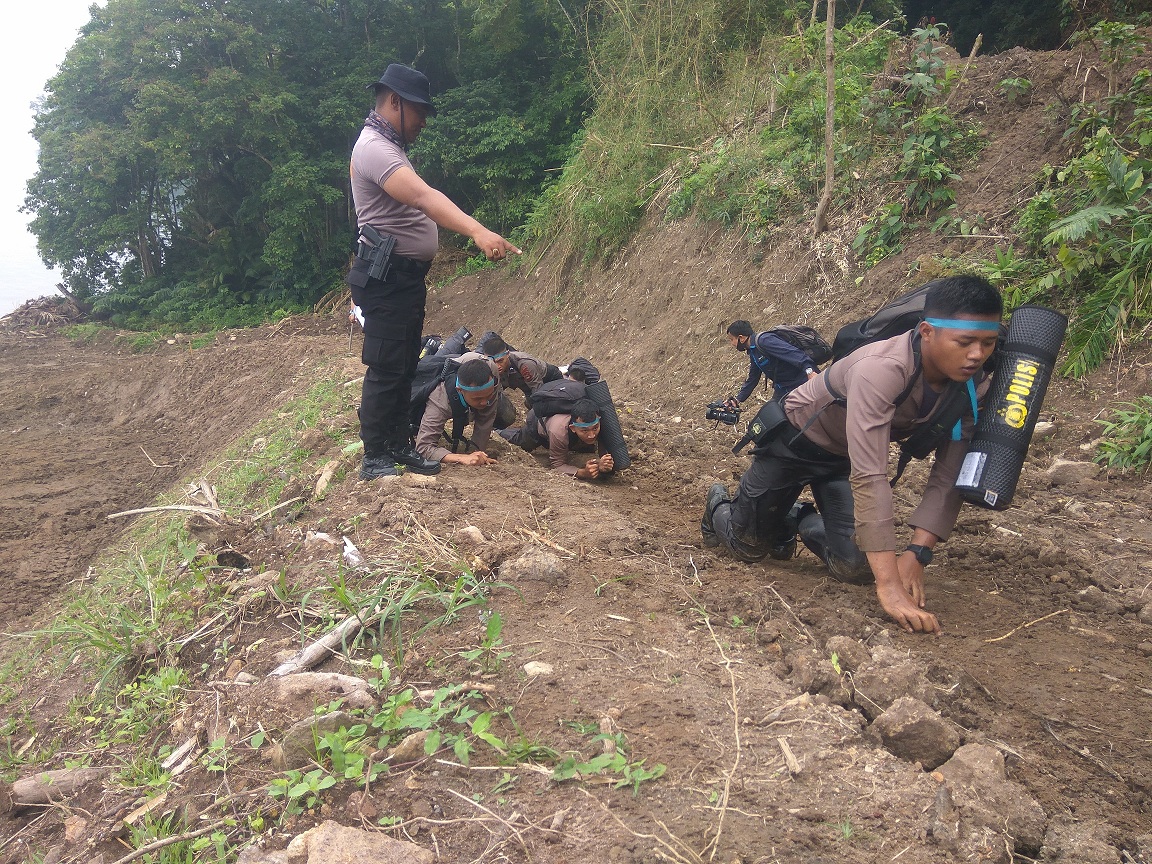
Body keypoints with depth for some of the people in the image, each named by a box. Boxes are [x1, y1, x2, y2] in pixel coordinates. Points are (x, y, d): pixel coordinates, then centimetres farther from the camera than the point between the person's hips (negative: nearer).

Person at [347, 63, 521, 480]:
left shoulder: (388, 146, 17)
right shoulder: (374, 148, -19)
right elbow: (424, 197, -35)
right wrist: (477, 231, -47)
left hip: (406, 276, 11)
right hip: (387, 278, -11)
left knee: (405, 366, 14)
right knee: (386, 369, -6)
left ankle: (399, 445, 24)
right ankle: (374, 460, 3)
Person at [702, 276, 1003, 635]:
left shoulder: (972, 386, -20)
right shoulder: (881, 369, -42)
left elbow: (949, 475, -16)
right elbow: (869, 477, -46)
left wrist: (918, 554, -29)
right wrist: (889, 585, -49)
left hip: (845, 456, 5)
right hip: (796, 440, -5)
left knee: (857, 568, -6)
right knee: (749, 545, 9)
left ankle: (803, 521, 26)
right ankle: (719, 505, 45)